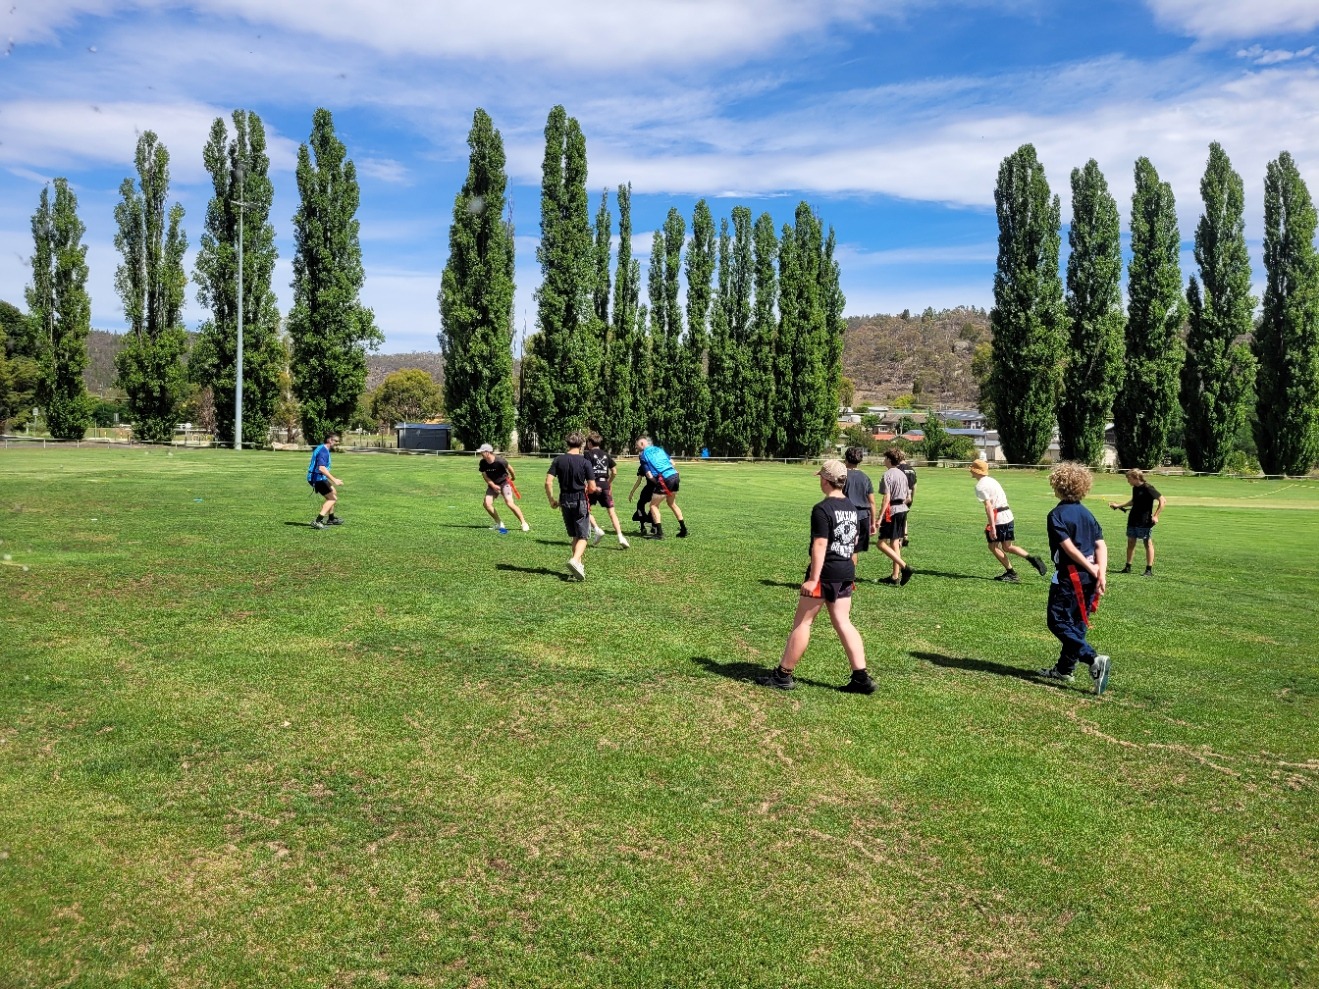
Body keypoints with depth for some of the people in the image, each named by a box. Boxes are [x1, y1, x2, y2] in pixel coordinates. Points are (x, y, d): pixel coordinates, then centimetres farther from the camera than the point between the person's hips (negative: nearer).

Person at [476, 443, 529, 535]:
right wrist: (493, 486, -18)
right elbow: (485, 476, -4)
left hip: (504, 482, -5)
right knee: (487, 503, -8)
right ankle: (499, 524, 10)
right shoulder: (482, 463, -12)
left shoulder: (499, 461, -27)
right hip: (492, 484, 5)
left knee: (509, 503, -20)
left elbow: (509, 468, -9)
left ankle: (524, 524, -11)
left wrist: (513, 477, 8)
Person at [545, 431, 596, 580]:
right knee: (582, 537, 0)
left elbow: (548, 482, -7)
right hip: (580, 501, -4)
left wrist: (551, 499, 5)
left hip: (565, 501, 4)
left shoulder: (558, 460, -1)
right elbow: (592, 487, -9)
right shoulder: (585, 462, -8)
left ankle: (578, 565, 22)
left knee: (574, 536, 18)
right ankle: (575, 560, -24)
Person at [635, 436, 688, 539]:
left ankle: (659, 533, 0)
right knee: (672, 503, 25)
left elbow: (649, 475, -4)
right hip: (675, 476, 7)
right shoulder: (658, 449, 19)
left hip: (665, 479, -7)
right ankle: (684, 530, 28)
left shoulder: (643, 455, 1)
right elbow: (672, 462, 18)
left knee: (653, 505, 6)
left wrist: (657, 483, 11)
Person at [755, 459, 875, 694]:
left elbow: (820, 545, -20)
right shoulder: (852, 508, 10)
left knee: (802, 622, 2)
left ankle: (783, 675, 10)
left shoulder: (822, 509, -16)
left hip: (825, 573, -7)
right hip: (846, 573, 8)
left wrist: (813, 579, -19)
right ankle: (861, 677, 6)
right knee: (843, 623, 10)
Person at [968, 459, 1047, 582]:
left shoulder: (980, 486, -12)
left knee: (993, 546, 7)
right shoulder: (991, 480, 17)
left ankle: (1011, 573, 5)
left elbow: (988, 506, -20)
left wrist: (992, 526, -23)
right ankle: (1031, 559, -2)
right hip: (1008, 516, 9)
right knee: (1007, 547, 14)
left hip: (998, 518, -9)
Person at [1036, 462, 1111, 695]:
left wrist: (1091, 569, -12)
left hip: (1069, 578, -8)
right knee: (1076, 624, 16)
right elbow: (1101, 546, 2)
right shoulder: (1087, 513, 11)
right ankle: (1064, 669, 25)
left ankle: (1094, 659, -17)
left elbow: (1069, 547, -19)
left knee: (1058, 623, -1)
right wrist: (1101, 574, -6)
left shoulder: (1057, 514, -10)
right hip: (1089, 579, 8)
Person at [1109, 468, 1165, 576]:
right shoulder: (1135, 488, 8)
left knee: (1148, 543, 1)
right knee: (1130, 542, 11)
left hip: (1145, 522, -8)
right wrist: (1118, 505, 20)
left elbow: (1163, 501, -15)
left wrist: (1155, 515, -18)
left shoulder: (1148, 488, -15)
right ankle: (1128, 568, 19)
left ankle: (1149, 570, 6)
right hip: (1133, 520, 8)